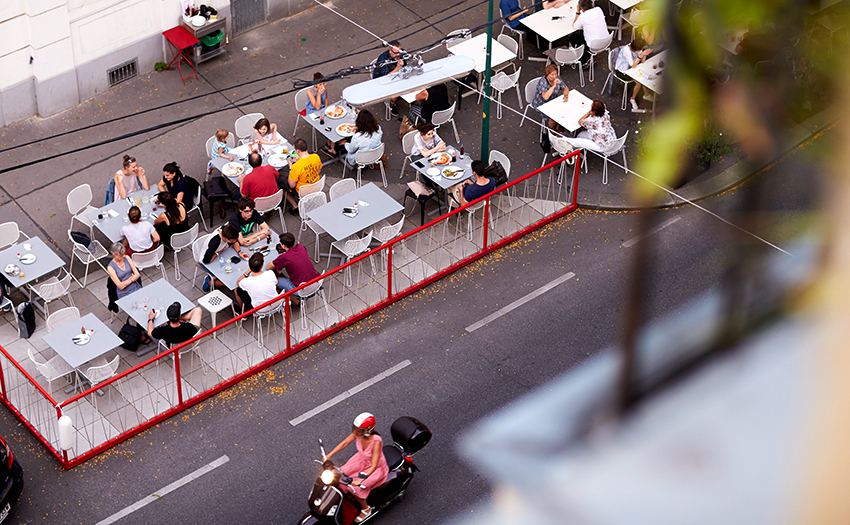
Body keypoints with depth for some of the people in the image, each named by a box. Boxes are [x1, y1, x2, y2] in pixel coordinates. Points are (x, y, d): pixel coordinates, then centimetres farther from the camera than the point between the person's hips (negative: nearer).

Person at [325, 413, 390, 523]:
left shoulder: (376, 441, -38)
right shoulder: (358, 432, -22)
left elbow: (374, 465, -39)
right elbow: (344, 443, -8)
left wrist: (361, 479, -48)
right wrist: (329, 455, -16)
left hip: (376, 468, -6)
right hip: (361, 460, 6)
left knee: (355, 487, -17)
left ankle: (366, 509, 11)